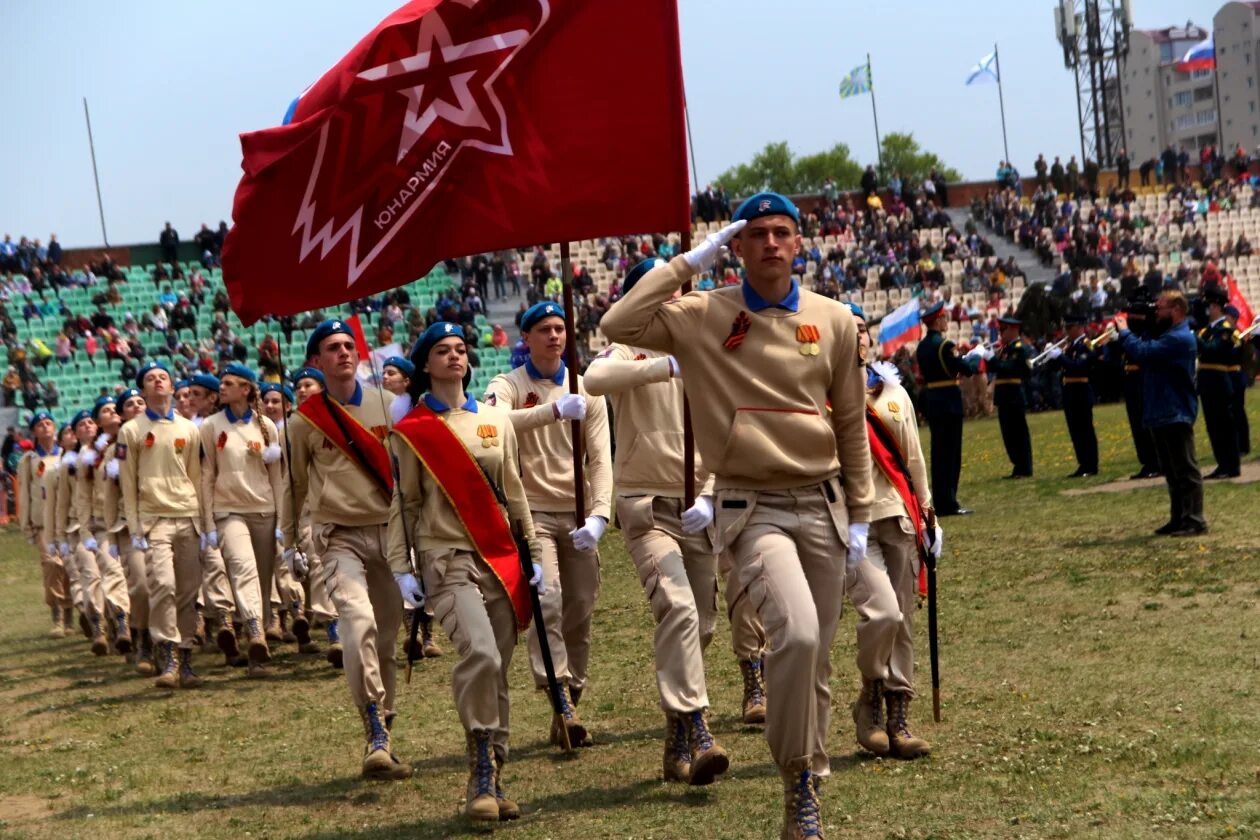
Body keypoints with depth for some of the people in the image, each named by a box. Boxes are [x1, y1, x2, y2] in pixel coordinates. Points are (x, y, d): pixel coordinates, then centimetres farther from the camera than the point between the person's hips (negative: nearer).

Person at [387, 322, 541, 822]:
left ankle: (491, 781, 12)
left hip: (501, 560, 4)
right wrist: (402, 568, -4)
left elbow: (514, 493, 15)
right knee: (480, 654, -24)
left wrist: (533, 554, 11)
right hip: (446, 558, -4)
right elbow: (405, 501, 1)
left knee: (496, 674, 4)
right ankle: (481, 775, -15)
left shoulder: (495, 420, 12)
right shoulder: (411, 428, 2)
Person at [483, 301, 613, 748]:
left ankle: (569, 710, 13)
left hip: (578, 514, 4)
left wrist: (599, 514, -14)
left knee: (580, 613, 4)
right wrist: (555, 410, -38)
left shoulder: (586, 389, 8)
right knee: (546, 599, -22)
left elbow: (600, 457, 1)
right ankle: (562, 702, -24)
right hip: (532, 510, -4)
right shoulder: (507, 386, -1)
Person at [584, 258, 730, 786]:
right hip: (647, 508, -5)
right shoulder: (628, 352, -4)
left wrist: (710, 497, -7)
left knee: (702, 624, 9)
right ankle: (696, 733, -28)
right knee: (677, 608, -24)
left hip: (698, 510, 5)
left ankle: (678, 742, 26)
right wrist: (669, 365, -32)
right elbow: (594, 380, -30)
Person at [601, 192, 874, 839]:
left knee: (816, 659, 11)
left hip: (822, 503, 4)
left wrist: (859, 516, 9)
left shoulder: (835, 321, 5)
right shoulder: (703, 316, -2)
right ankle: (797, 778, -5)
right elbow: (618, 325, -17)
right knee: (796, 634, -25)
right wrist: (688, 263, -12)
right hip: (752, 507, -4)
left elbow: (850, 424, 10)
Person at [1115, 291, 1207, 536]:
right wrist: (1126, 330, 1)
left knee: (1186, 470, -7)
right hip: (1162, 414, 10)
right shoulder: (1164, 334, 19)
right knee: (1172, 471, 14)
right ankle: (1178, 518, 20)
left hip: (1175, 415, -10)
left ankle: (1194, 520, -5)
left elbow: (1142, 352, -26)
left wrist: (1124, 330, -12)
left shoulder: (1180, 338, -17)